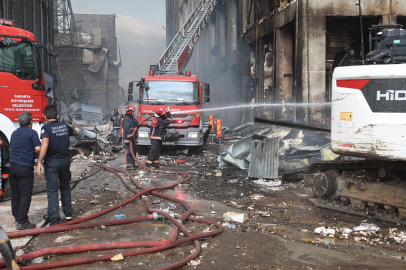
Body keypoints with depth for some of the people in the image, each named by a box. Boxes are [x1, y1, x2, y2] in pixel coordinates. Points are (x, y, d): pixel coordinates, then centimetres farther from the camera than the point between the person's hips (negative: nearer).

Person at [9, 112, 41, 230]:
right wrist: (33, 153, 6)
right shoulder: (32, 133, -6)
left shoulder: (14, 133, 15)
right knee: (25, 195, -3)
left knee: (15, 194, 15)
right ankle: (22, 222, -4)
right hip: (25, 167, -7)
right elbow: (38, 149, -15)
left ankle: (17, 217, 25)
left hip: (13, 166, 7)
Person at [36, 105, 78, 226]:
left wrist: (39, 162, -25)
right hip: (65, 160, 5)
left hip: (51, 162, -5)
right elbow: (75, 133, 25)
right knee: (65, 187, 21)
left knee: (52, 190, 0)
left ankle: (54, 219, -1)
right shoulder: (65, 126, 4)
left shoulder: (46, 128, -12)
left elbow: (45, 145, -26)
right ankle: (68, 212, 32)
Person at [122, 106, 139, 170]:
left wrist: (137, 125, -8)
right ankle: (128, 165, -11)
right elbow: (126, 129, -20)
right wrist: (130, 137, -26)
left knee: (134, 151, 13)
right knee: (130, 151, -12)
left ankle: (133, 164, 21)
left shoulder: (133, 119, 19)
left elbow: (137, 126, 17)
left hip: (133, 138, 10)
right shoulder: (126, 119, -11)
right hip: (128, 139, -10)